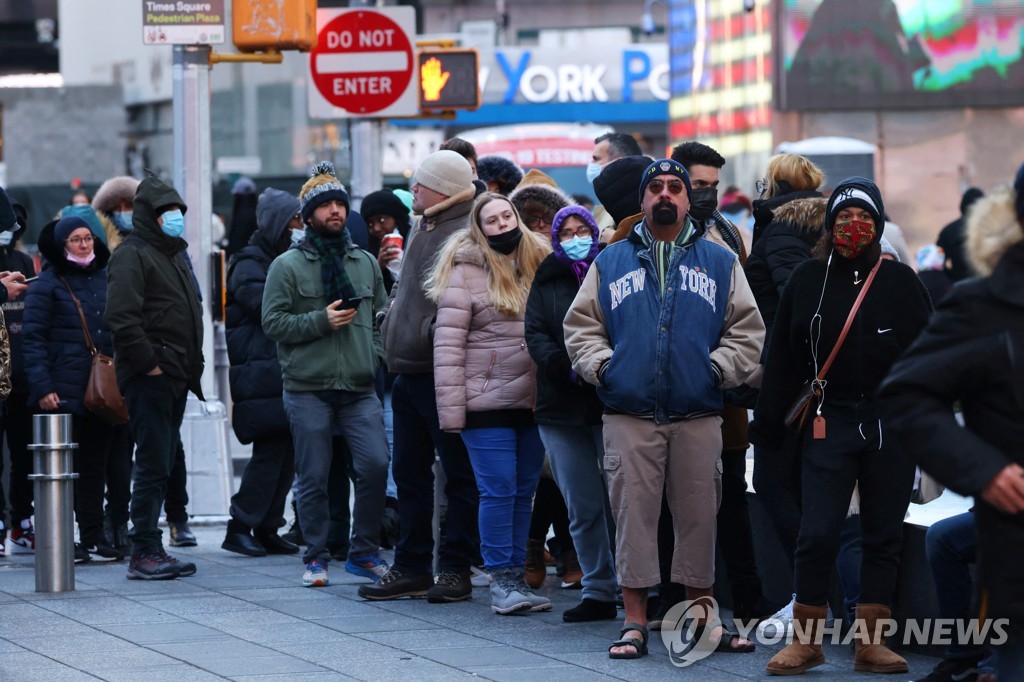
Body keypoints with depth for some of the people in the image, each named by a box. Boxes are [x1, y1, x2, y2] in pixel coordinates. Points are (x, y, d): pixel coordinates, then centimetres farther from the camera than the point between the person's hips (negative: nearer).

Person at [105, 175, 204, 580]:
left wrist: (192, 364, 18)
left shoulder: (174, 255, 22)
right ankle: (144, 552, -8)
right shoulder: (131, 256, -8)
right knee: (153, 464, -10)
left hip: (175, 378, 9)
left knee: (162, 464, 10)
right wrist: (148, 361, -19)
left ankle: (151, 548, 14)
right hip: (149, 378, -9)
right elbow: (121, 317, -19)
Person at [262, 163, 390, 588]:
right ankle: (316, 556, 14)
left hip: (360, 388, 3)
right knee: (313, 477, 1)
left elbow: (381, 315, 20)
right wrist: (321, 321, -14)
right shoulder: (288, 266, 0)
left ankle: (364, 552, 6)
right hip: (308, 389, -3)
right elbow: (272, 322, -6)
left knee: (375, 465, -8)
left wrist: (377, 353, 4)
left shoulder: (365, 263, 13)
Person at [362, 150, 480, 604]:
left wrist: (435, 333, -20)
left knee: (459, 474, 0)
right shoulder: (421, 230, 17)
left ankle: (455, 568, 4)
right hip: (408, 374, 10)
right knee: (410, 472, 13)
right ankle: (411, 568, 19)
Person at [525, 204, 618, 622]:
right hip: (562, 408, 3)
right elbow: (536, 334, 4)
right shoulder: (547, 282, 15)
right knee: (582, 506, 5)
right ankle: (598, 592, 10)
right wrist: (568, 368, -13)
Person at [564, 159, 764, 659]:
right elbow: (581, 326, 12)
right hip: (629, 415, 0)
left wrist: (718, 368, -5)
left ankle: (703, 618, 14)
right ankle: (635, 623, 4)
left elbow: (746, 329, 9)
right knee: (633, 514, -2)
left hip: (699, 416, 0)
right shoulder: (611, 261, 12)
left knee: (699, 515, 4)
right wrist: (602, 366, -3)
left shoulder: (719, 262, 11)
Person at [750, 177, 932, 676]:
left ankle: (870, 643, 10)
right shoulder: (808, 280, 5)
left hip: (891, 425, 1)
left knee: (884, 535, 4)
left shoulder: (900, 281, 4)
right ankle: (806, 640, 5)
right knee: (817, 534, -7)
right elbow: (782, 359, 7)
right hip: (829, 423, -1)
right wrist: (767, 425, 3)